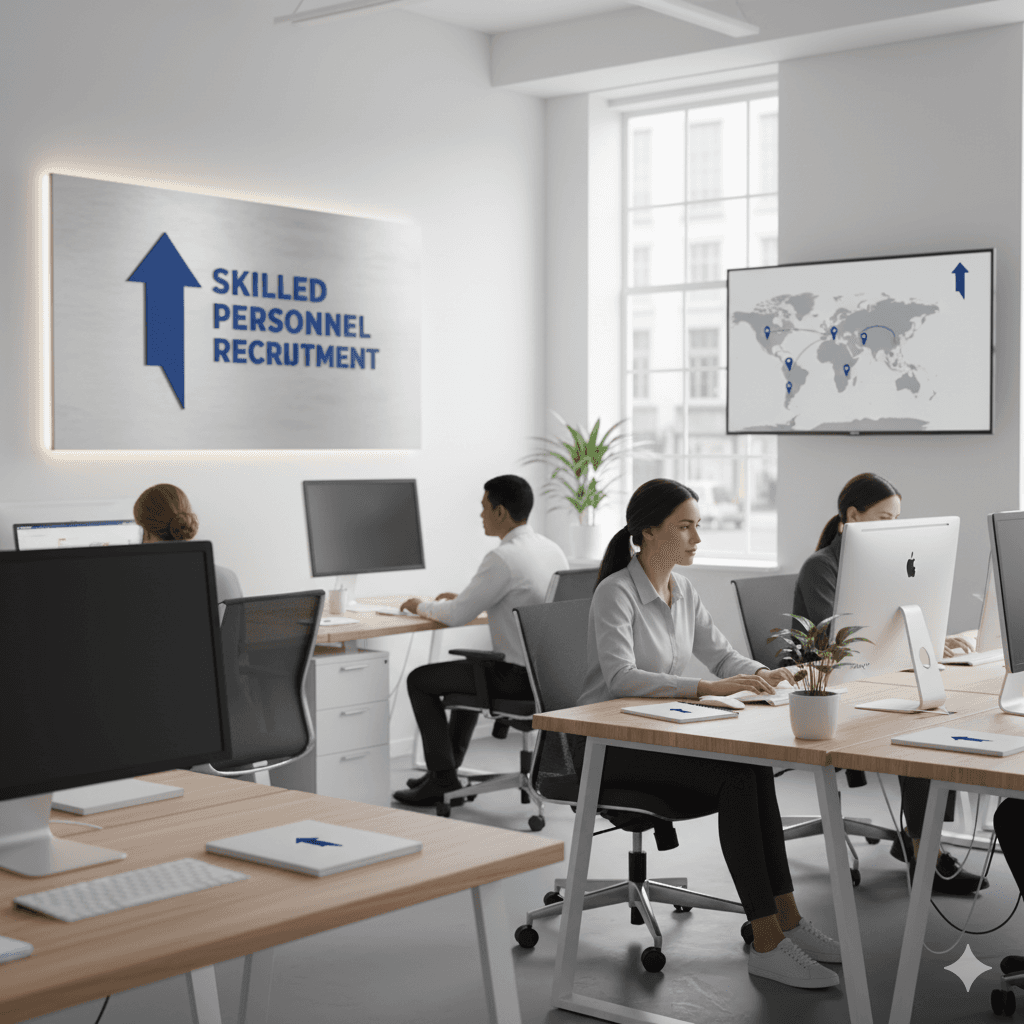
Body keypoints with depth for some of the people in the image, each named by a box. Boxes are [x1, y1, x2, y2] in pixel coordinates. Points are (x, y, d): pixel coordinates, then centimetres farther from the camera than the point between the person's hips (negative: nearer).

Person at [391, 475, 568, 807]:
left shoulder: (503, 558, -21)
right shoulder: (552, 549, 6)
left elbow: (458, 616, -16)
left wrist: (422, 606, 4)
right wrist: (464, 598, 20)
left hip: (518, 678, -9)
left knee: (419, 680, 6)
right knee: (469, 668, 34)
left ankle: (443, 777, 12)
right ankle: (445, 767, 39)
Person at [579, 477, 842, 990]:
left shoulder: (683, 591, 10)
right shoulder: (616, 592, -15)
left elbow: (721, 655, 11)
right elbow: (620, 677, -29)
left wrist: (761, 674, -12)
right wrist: (710, 688, -36)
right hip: (607, 742, -7)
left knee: (753, 765, -21)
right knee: (737, 774, -26)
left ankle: (784, 921, -19)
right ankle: (768, 941, -24)